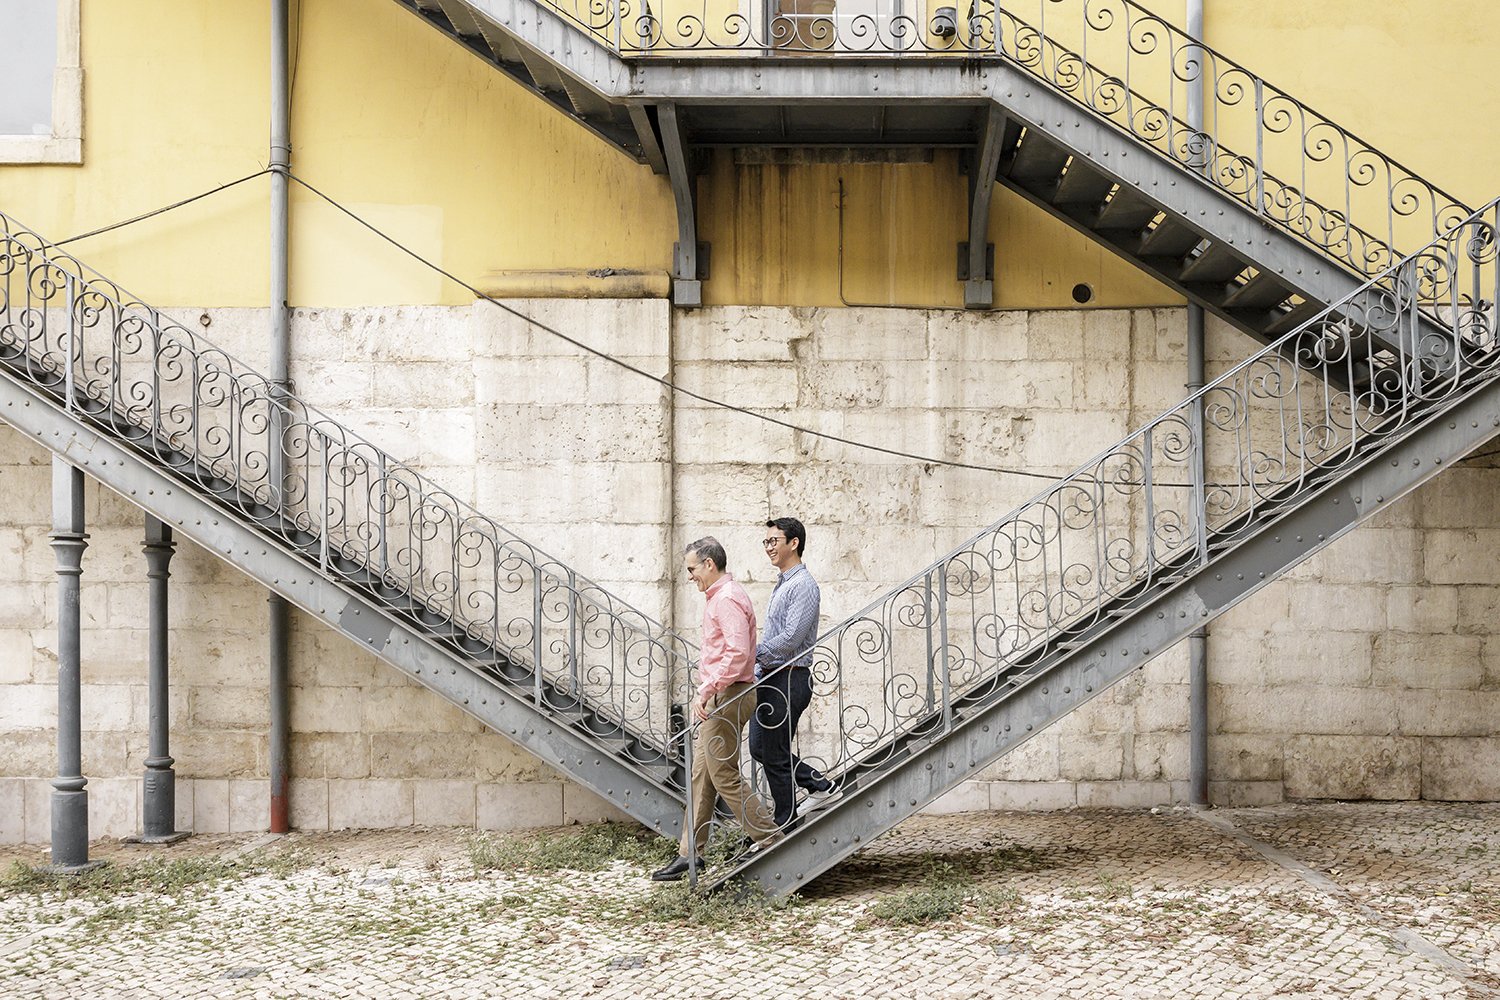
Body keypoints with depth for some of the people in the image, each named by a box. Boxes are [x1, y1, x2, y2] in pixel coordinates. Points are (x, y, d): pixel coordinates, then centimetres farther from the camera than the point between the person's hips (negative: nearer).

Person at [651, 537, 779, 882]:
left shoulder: (727, 599, -16)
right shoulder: (718, 596, 18)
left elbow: (738, 653, -27)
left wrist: (705, 690, -25)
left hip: (727, 697, -11)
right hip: (721, 697, 11)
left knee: (725, 777, -6)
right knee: (701, 775, 11)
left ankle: (772, 841, 2)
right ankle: (690, 853, 15)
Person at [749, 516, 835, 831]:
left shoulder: (803, 586, -14)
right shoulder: (782, 584, 17)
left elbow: (790, 638, -22)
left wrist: (753, 652, -17)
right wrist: (757, 674, 20)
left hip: (789, 680, -10)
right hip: (769, 678, 10)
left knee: (774, 754, -3)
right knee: (760, 749, 13)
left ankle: (785, 826, 8)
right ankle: (820, 786, 24)